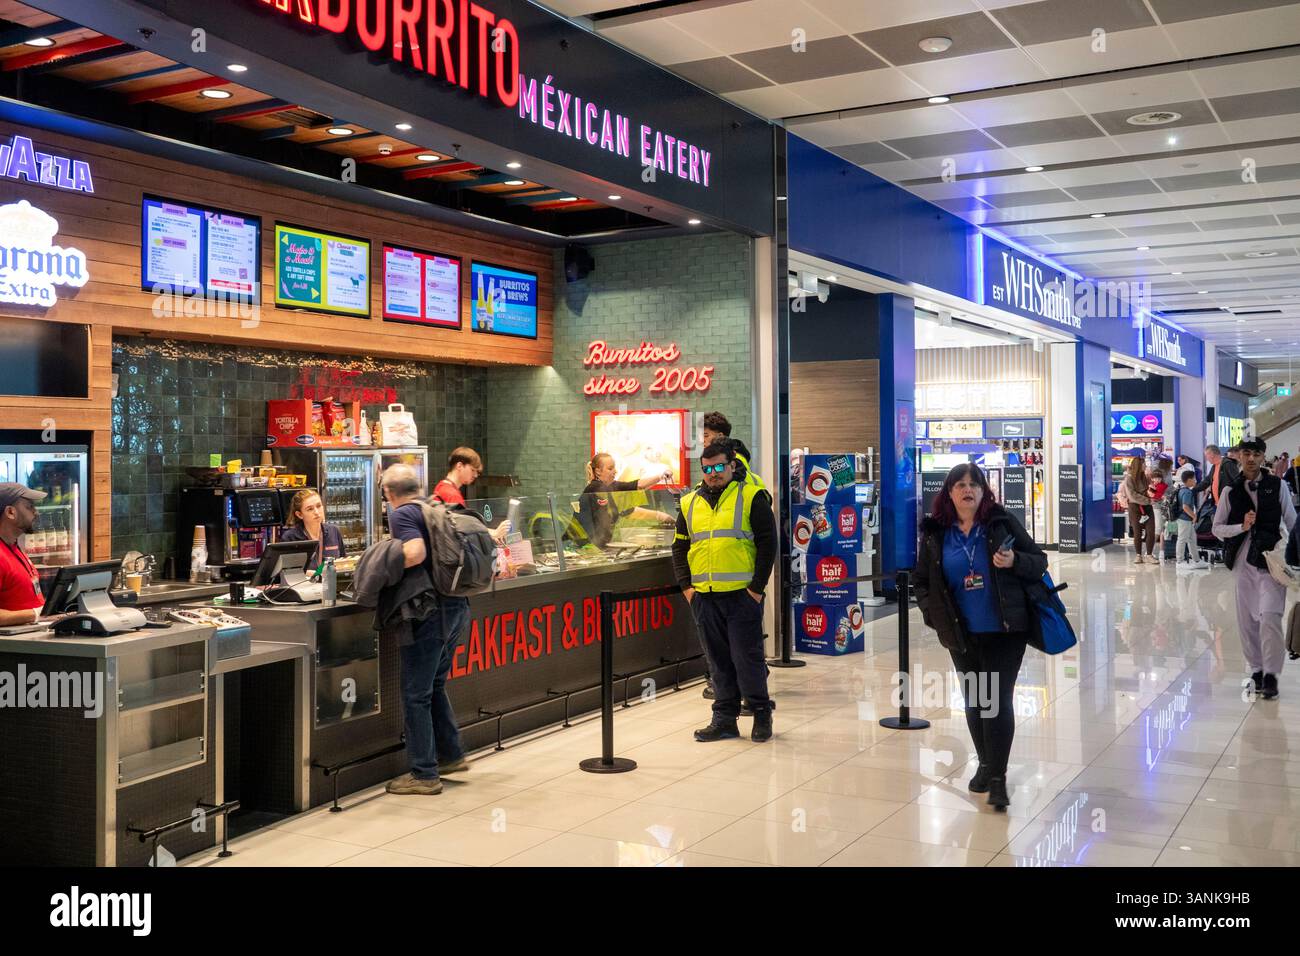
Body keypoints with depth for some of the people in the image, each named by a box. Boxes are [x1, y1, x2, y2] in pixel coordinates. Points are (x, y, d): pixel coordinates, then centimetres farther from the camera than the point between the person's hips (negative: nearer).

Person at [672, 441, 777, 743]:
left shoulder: (751, 497, 0)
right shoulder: (690, 503, 14)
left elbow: (768, 543, -3)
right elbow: (679, 547, 17)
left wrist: (757, 587, -9)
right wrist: (686, 586, 5)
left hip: (742, 594, -4)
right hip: (704, 596, 5)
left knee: (747, 656, -2)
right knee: (718, 660, 10)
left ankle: (761, 714, 14)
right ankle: (724, 719, 17)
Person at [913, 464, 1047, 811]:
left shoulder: (1003, 522, -4)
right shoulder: (934, 534, 1)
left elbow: (1039, 562, 2)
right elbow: (921, 581, 12)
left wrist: (1015, 561, -19)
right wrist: (935, 615, 2)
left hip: (1005, 629, -3)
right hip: (962, 634, 3)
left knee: (998, 699, -5)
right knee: (974, 700, 14)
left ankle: (997, 777, 0)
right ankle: (985, 763, 32)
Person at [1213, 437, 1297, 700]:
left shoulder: (1277, 486, 2)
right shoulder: (1231, 491, 4)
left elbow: (1292, 522, 7)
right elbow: (1217, 528, 6)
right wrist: (1242, 526, -11)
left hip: (1271, 560, -2)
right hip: (1244, 561, 2)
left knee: (1269, 616, -15)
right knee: (1247, 619, 6)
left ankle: (1270, 674, -7)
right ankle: (1256, 669, 21)